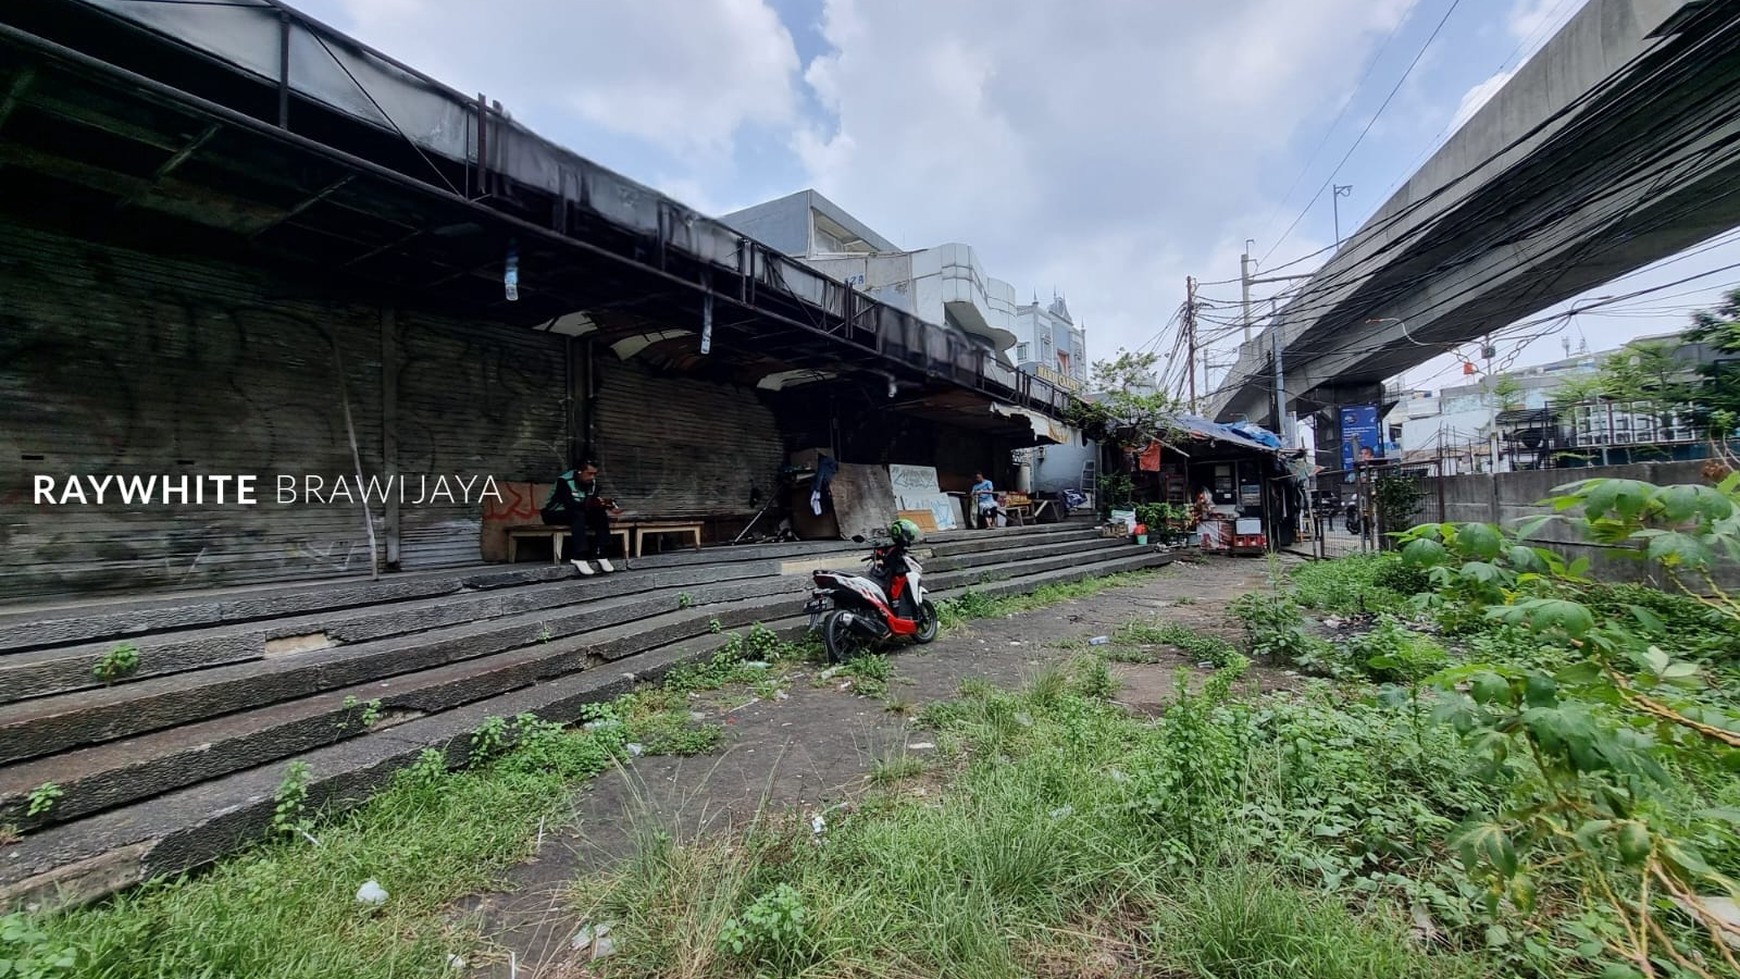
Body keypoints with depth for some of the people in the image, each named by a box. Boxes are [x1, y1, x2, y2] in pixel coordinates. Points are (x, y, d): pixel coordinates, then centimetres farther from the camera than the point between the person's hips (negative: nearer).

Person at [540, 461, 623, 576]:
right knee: (578, 515, -36)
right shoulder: (564, 481, -23)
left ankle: (599, 554, -22)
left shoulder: (592, 482, -3)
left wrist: (606, 508, -30)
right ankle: (578, 558, -38)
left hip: (578, 514, 6)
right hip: (554, 513, -6)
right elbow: (569, 504, -35)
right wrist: (588, 504, -51)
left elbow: (592, 504, -9)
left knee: (601, 515, -20)